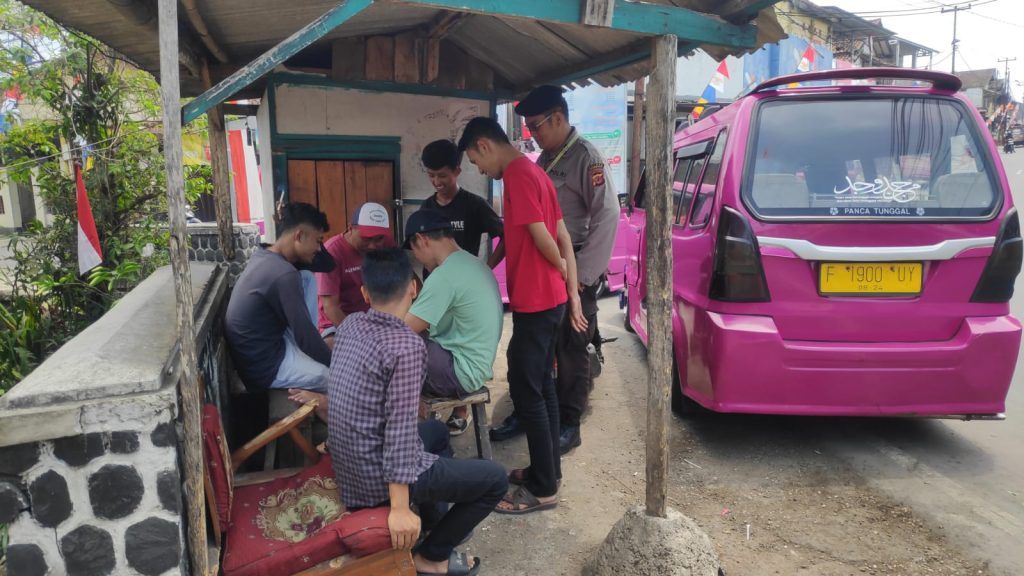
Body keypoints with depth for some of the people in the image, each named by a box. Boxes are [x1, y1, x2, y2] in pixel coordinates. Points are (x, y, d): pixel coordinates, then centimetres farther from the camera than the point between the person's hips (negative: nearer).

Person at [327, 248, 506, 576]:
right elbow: (400, 428, -27)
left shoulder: (350, 325, 0)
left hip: (346, 467, 9)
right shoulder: (407, 346, -25)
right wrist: (400, 508, -24)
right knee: (496, 480, 4)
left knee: (437, 431, 32)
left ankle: (433, 521, 42)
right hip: (377, 479, -8)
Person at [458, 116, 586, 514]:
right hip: (549, 300, 10)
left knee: (525, 393, -2)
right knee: (541, 387, 16)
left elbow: (540, 237, -19)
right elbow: (563, 238, 14)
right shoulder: (532, 172, 15)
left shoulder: (517, 174, -16)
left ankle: (543, 488, 8)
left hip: (534, 303, -10)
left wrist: (559, 270, 1)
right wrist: (573, 292, 13)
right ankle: (548, 469, 28)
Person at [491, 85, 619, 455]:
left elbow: (608, 216, -17)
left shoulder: (586, 156, -11)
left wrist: (582, 274, -18)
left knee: (571, 349, 1)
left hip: (575, 270, -8)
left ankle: (568, 425, 14)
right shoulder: (546, 158, 13)